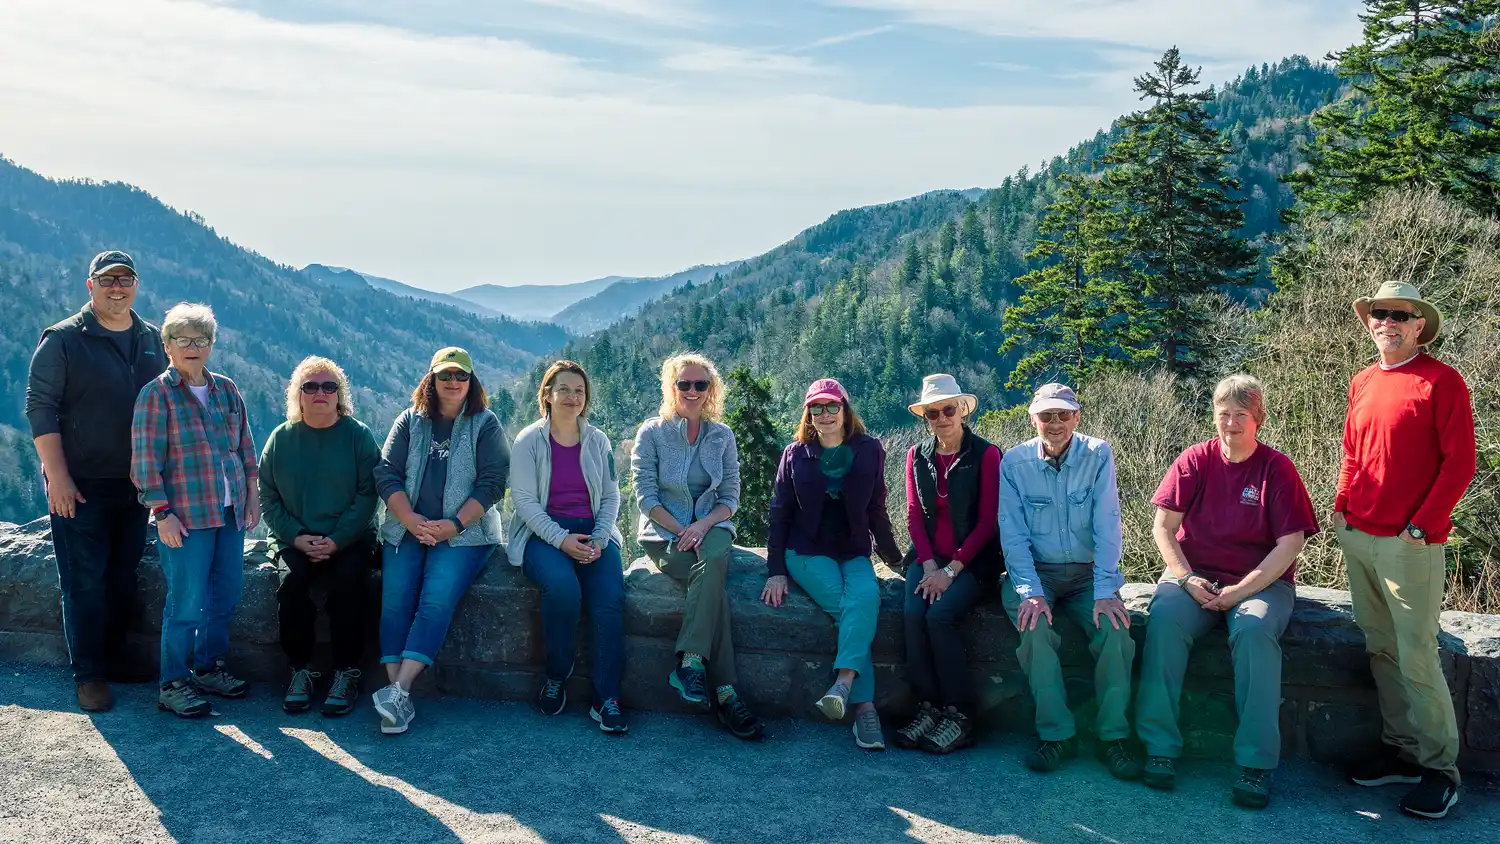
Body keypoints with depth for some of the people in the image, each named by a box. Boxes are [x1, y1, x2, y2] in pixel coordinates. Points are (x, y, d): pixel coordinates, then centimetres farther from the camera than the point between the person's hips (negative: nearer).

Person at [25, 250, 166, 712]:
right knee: (84, 582, -1)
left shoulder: (153, 340, 9)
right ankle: (87, 674, 9)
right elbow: (40, 407, -9)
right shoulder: (63, 340, -6)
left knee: (124, 578, 13)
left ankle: (113, 657, 27)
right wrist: (58, 478, -15)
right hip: (80, 485, -5)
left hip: (135, 483, 5)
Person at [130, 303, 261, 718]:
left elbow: (246, 445, 18)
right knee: (187, 603, -4)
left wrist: (252, 493, 13)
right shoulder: (157, 394, -5)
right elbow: (145, 460, -9)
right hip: (185, 516, -6)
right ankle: (174, 684, 9)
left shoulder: (226, 389, 11)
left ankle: (210, 667, 28)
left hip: (230, 511, 6)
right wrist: (162, 512, -13)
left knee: (227, 595, 12)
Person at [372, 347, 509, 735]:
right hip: (406, 529, 2)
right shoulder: (410, 421, 14)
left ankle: (399, 690, -32)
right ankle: (399, 701, -23)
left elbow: (492, 482, -2)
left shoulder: (485, 424, 6)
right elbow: (386, 473, 6)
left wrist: (455, 524, -15)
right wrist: (410, 520, -11)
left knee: (436, 600, -26)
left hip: (464, 532, -2)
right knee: (395, 600, -19)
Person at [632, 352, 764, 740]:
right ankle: (725, 693, -32)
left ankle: (689, 662, -37)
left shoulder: (722, 436, 9)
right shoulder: (652, 432, 1)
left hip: (711, 527, 2)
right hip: (663, 532, -2)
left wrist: (703, 526, -14)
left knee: (713, 559, -36)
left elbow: (731, 497, 6)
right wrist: (682, 531, -16)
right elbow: (645, 496, -4)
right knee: (713, 582, -31)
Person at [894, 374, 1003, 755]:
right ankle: (928, 708, -15)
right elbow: (914, 516, 6)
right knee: (913, 614, -24)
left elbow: (988, 522, -8)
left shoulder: (986, 455, -5)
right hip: (929, 558, 4)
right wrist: (929, 566, -9)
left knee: (941, 616, -27)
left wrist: (951, 570, -14)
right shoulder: (917, 456, 9)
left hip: (973, 560, -4)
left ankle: (959, 715, -15)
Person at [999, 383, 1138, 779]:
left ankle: (1113, 736, -12)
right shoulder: (1015, 462, -4)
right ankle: (1056, 735, -18)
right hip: (1034, 570, 0)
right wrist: (1030, 592, -21)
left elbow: (1106, 525, -11)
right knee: (1034, 626, -29)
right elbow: (1013, 533, -8)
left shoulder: (1098, 455, -5)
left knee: (1114, 625, -26)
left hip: (1087, 571, 1)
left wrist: (1105, 592, -20)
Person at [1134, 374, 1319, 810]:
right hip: (1194, 574, 2)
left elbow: (1290, 544, -7)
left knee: (1254, 630, -33)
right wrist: (1187, 580, -13)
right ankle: (1160, 747, -23)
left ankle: (1257, 763, -24)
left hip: (1260, 581, -1)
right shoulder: (1195, 460, 3)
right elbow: (1163, 527, 1)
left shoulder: (1277, 467, -2)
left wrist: (1239, 591, -16)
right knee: (1165, 618, -29)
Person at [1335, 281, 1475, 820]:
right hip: (1358, 538, 6)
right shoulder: (1362, 383, 12)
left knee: (1416, 657, -5)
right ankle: (1400, 752, 22)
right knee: (1381, 650, 11)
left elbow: (1459, 463, -8)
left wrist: (1422, 526, -12)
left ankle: (1439, 769, 8)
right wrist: (1342, 509, 9)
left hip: (1410, 544, -6)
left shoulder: (1442, 381, -6)